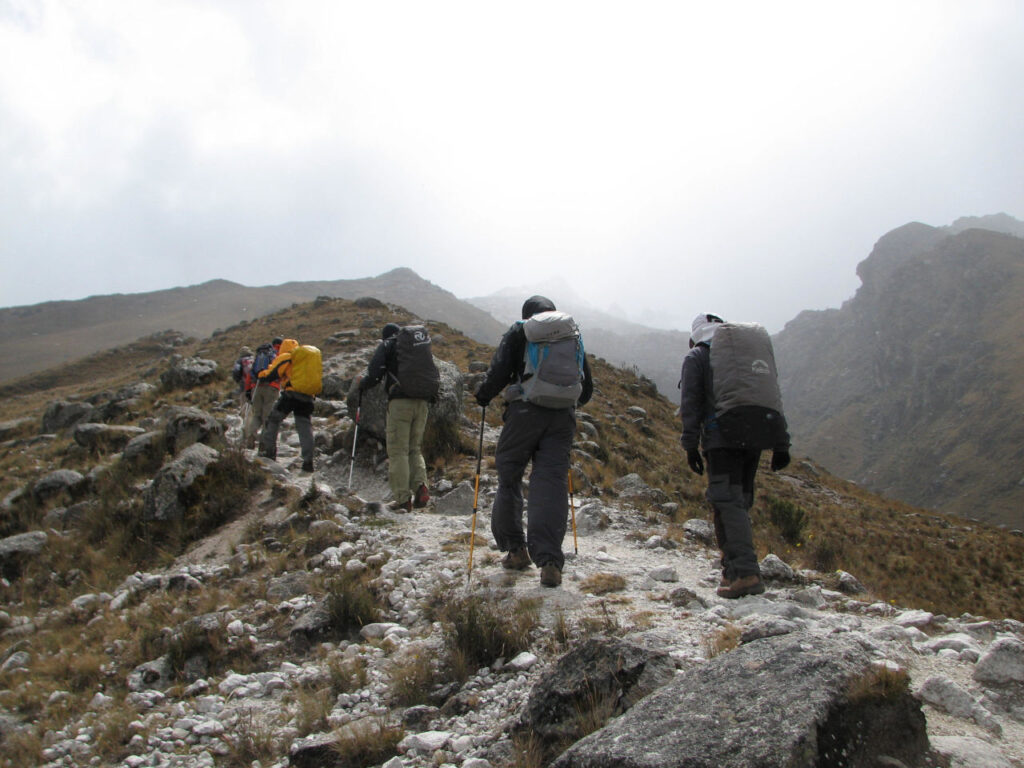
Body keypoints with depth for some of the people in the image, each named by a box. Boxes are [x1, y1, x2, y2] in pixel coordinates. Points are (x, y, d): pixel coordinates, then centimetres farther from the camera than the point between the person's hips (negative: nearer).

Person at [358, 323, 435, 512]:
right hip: (422, 402, 5)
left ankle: (403, 498, -6)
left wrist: (363, 384, 14)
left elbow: (375, 373, -4)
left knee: (398, 450, -2)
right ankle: (420, 486, -7)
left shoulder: (387, 345, 8)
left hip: (400, 401, -5)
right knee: (415, 448, 15)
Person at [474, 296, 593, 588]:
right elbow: (586, 387, 18)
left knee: (509, 478, 13)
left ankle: (516, 549, 18)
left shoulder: (519, 331, 8)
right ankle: (549, 561, -11)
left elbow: (498, 373, -3)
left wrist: (483, 395, 15)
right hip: (562, 418, 3)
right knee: (552, 483, -1)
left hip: (526, 412, -3)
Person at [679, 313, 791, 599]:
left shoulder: (696, 357, 10)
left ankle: (747, 572, -23)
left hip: (721, 438, -5)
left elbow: (690, 403, -2)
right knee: (739, 502, 13)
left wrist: (691, 446, -3)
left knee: (728, 502, -11)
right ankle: (733, 568, 15)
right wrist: (781, 444, 16)